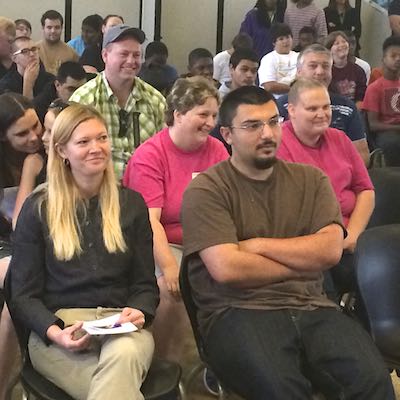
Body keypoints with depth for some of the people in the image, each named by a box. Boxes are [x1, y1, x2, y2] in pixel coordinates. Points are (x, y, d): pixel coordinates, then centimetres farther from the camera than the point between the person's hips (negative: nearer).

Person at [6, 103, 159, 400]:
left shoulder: (131, 204, 14)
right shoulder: (38, 209, 7)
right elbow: (23, 295, 5)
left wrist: (138, 313, -9)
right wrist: (54, 332, -16)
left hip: (121, 324, 3)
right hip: (58, 324, -2)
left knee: (124, 355, -36)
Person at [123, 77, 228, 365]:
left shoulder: (216, 150, 9)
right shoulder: (149, 155, -6)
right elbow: (150, 220, -15)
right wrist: (169, 266, -28)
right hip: (163, 245, -4)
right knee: (172, 287, -29)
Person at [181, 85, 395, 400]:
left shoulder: (311, 180, 14)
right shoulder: (206, 190, 0)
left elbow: (330, 251, 1)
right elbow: (227, 269, -12)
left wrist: (257, 245, -4)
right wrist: (304, 264, 0)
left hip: (311, 308, 4)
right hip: (238, 313, -3)